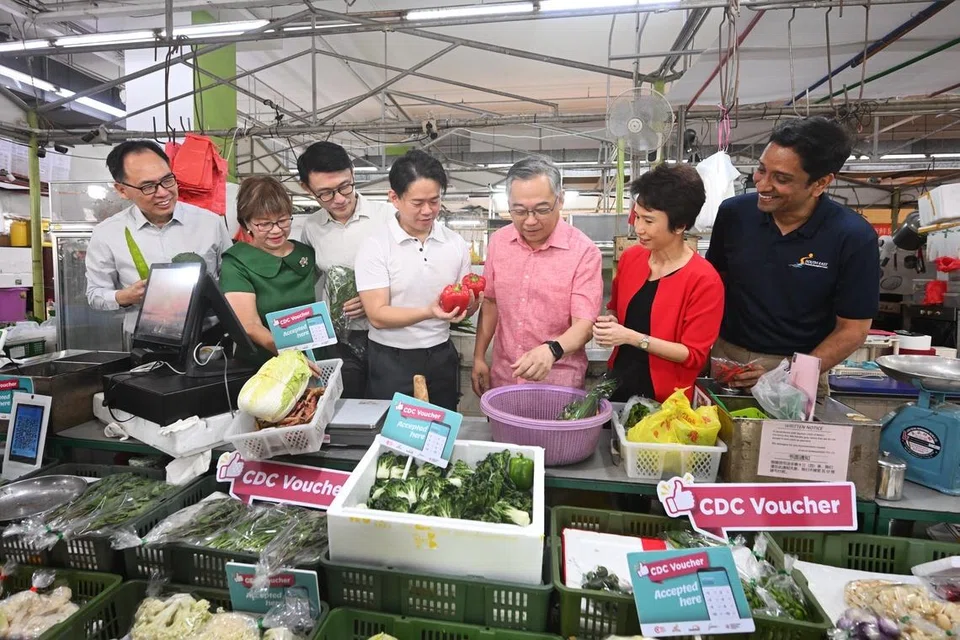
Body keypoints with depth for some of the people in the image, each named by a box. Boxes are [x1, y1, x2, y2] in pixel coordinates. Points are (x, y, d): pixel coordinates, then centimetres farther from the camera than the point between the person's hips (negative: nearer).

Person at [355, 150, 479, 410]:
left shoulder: (455, 244, 1)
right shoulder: (375, 247, -10)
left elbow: (467, 310, 6)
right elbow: (377, 316, -15)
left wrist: (468, 302, -17)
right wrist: (430, 312, -29)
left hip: (442, 357, 4)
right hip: (391, 362, -3)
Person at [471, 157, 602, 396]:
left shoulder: (584, 251, -16)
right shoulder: (498, 242, -1)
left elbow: (585, 324, -20)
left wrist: (552, 350, -39)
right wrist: (479, 356, 6)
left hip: (557, 384, -4)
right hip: (502, 377, 4)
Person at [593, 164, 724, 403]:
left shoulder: (704, 280, -18)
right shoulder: (630, 257, -2)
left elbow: (694, 354, -16)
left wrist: (632, 337, -24)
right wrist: (609, 323, -9)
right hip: (618, 383, 5)